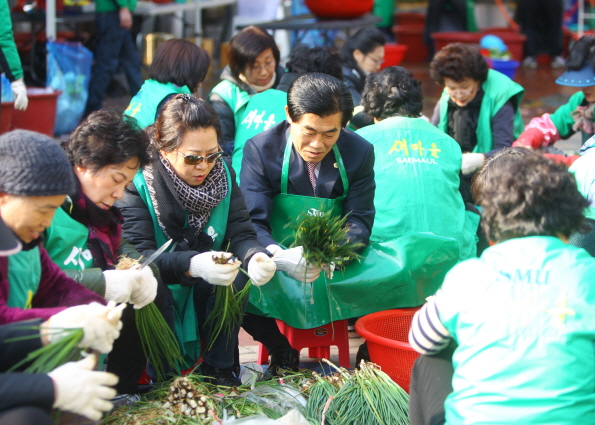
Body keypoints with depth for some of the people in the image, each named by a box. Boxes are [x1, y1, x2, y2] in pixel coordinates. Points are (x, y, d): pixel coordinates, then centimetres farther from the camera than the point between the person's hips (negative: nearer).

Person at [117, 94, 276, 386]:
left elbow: (241, 234, -10)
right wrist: (193, 265, -47)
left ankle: (219, 368, -12)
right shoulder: (139, 183, -19)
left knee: (237, 275, -26)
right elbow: (137, 256, -29)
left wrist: (254, 256, -36)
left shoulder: (223, 173, -4)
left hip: (206, 295, 4)